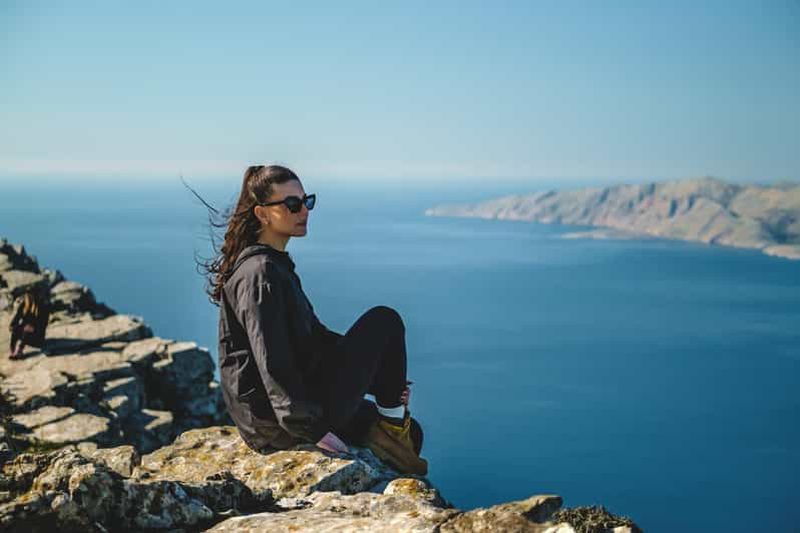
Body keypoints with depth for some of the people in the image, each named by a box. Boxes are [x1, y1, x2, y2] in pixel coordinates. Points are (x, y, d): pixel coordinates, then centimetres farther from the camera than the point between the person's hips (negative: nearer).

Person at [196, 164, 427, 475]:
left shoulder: (275, 264, 15)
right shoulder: (260, 273, -18)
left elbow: (313, 335, 21)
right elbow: (273, 365, -24)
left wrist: (386, 379, 16)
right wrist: (314, 429, -23)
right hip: (282, 423, -10)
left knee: (409, 432, 17)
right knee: (385, 321, -3)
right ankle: (392, 420, 3)